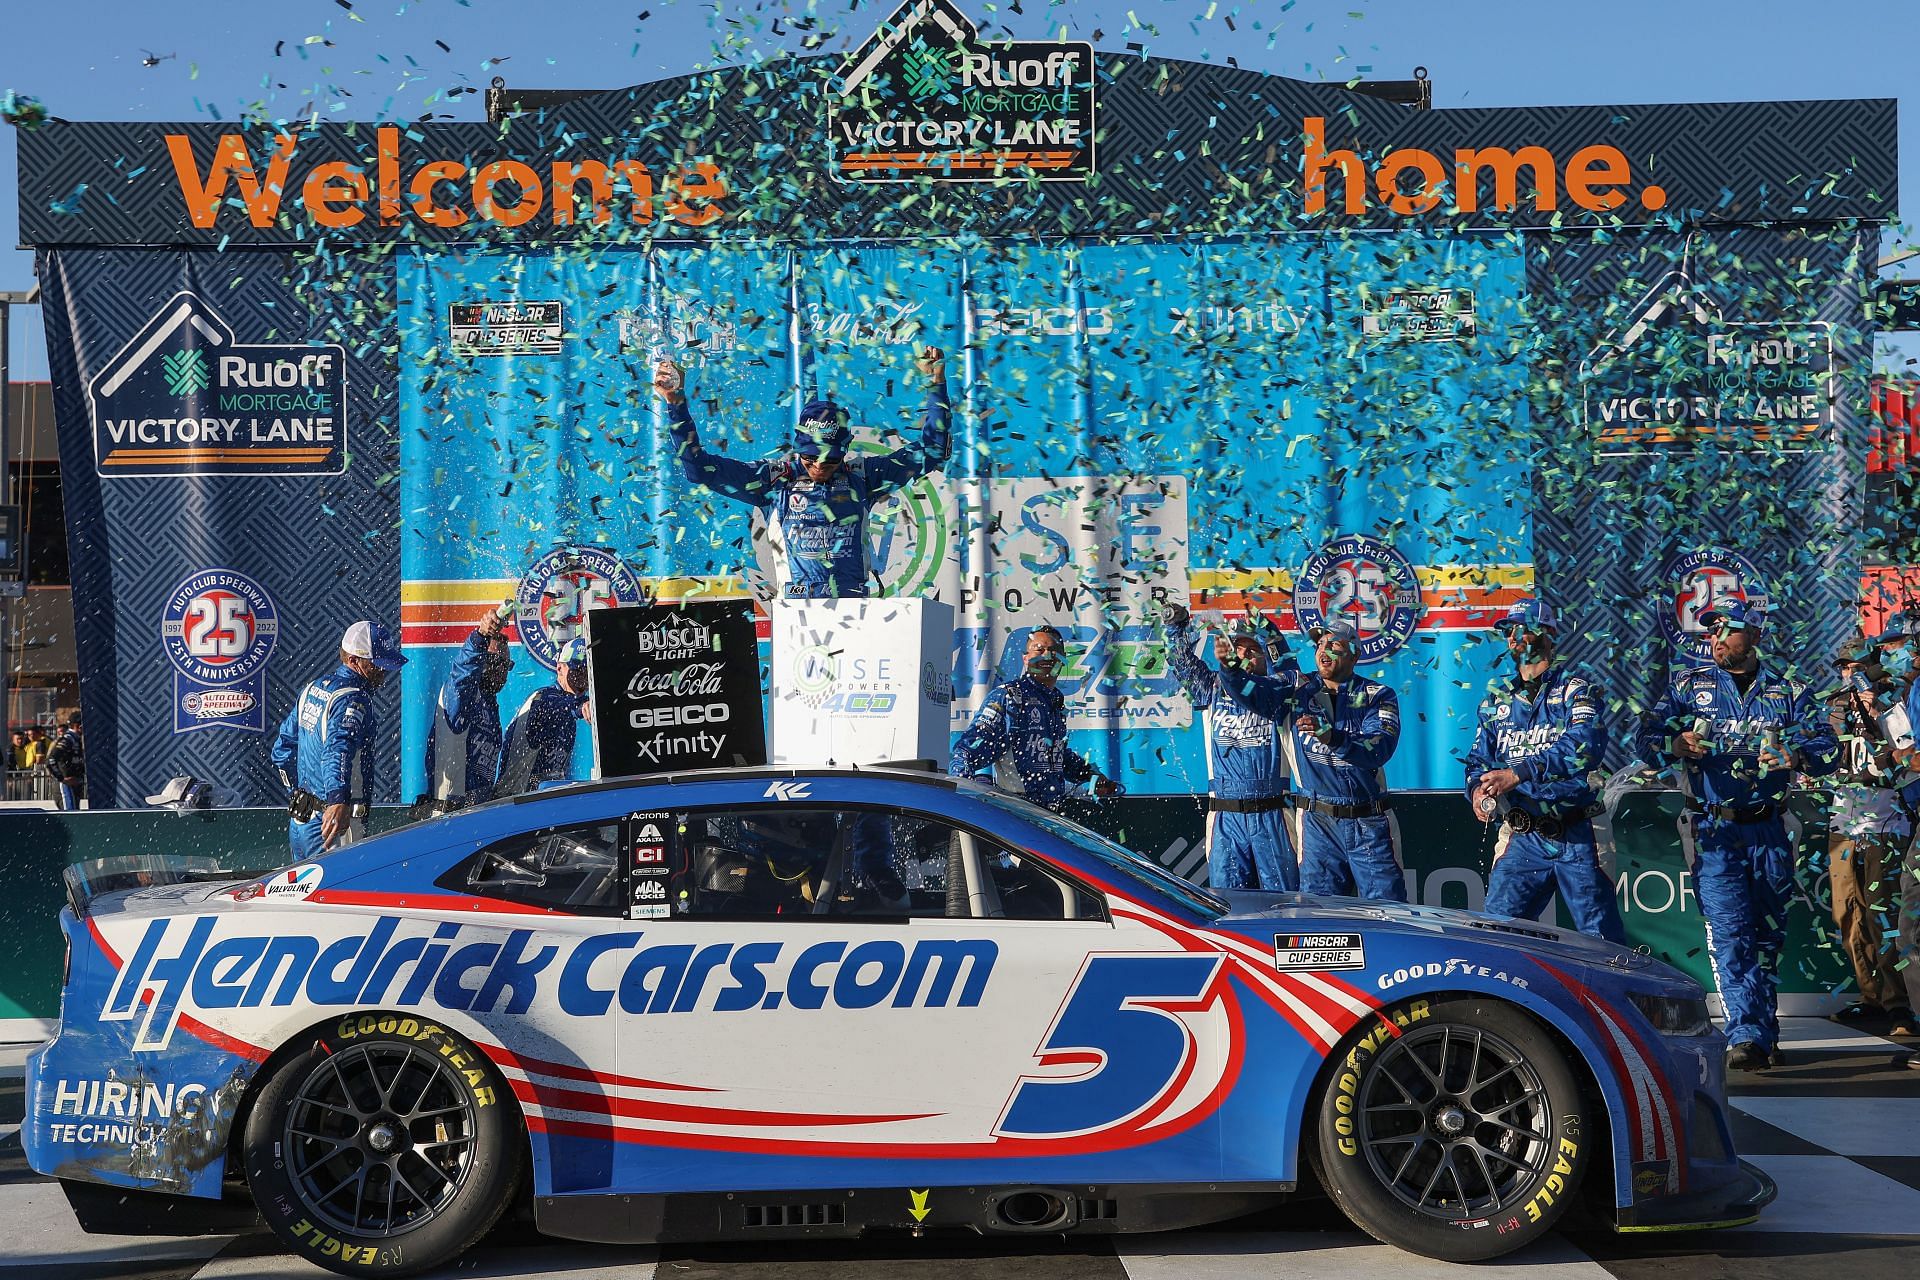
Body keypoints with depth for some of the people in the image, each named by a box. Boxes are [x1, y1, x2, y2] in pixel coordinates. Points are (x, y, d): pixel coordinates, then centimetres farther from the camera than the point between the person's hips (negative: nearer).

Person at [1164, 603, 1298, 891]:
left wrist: (1230, 667, -36)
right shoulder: (1213, 687, 13)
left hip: (1271, 816, -3)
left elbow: (1253, 694, -19)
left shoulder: (1279, 688, 0)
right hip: (1225, 817, 3)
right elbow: (1184, 663, 6)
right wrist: (1177, 626, -9)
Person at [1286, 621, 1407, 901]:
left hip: (1369, 822, -1)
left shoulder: (1379, 696, 1)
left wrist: (1330, 736, -31)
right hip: (1317, 822, 1)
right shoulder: (1298, 688, 8)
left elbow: (1380, 749, -15)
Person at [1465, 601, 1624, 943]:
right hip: (1521, 840, 4)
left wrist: (1517, 774, -26)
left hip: (1577, 839, -4)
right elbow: (1478, 758, 15)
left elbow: (1586, 745, -19)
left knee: (1604, 943, 0)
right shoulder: (1497, 697, 14)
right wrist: (1478, 789, -9)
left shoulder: (1574, 687, -2)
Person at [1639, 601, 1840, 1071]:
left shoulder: (1788, 691, 9)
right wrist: (1675, 744, -20)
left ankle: (1763, 1034, 21)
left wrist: (1799, 755, -20)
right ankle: (1747, 1036, -19)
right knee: (1730, 934, -13)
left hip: (1769, 832, 2)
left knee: (1768, 935, 8)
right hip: (1715, 832, -2)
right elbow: (1647, 739, 2)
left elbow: (1829, 747, 2)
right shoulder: (1688, 686, 8)